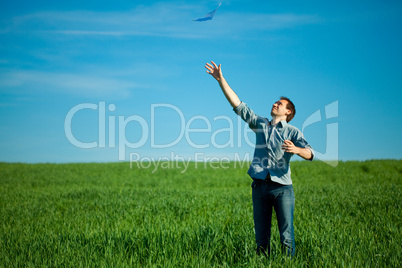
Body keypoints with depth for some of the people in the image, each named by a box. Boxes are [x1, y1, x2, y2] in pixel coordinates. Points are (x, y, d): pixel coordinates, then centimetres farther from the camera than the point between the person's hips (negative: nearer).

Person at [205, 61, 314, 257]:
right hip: (260, 187, 3)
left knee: (287, 236, -5)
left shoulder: (292, 132, 5)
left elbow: (310, 154, -9)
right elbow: (238, 105, 12)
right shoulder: (260, 124, 15)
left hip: (282, 188, -3)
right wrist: (221, 80, 6)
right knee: (261, 238, 5)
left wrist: (296, 149, -31)